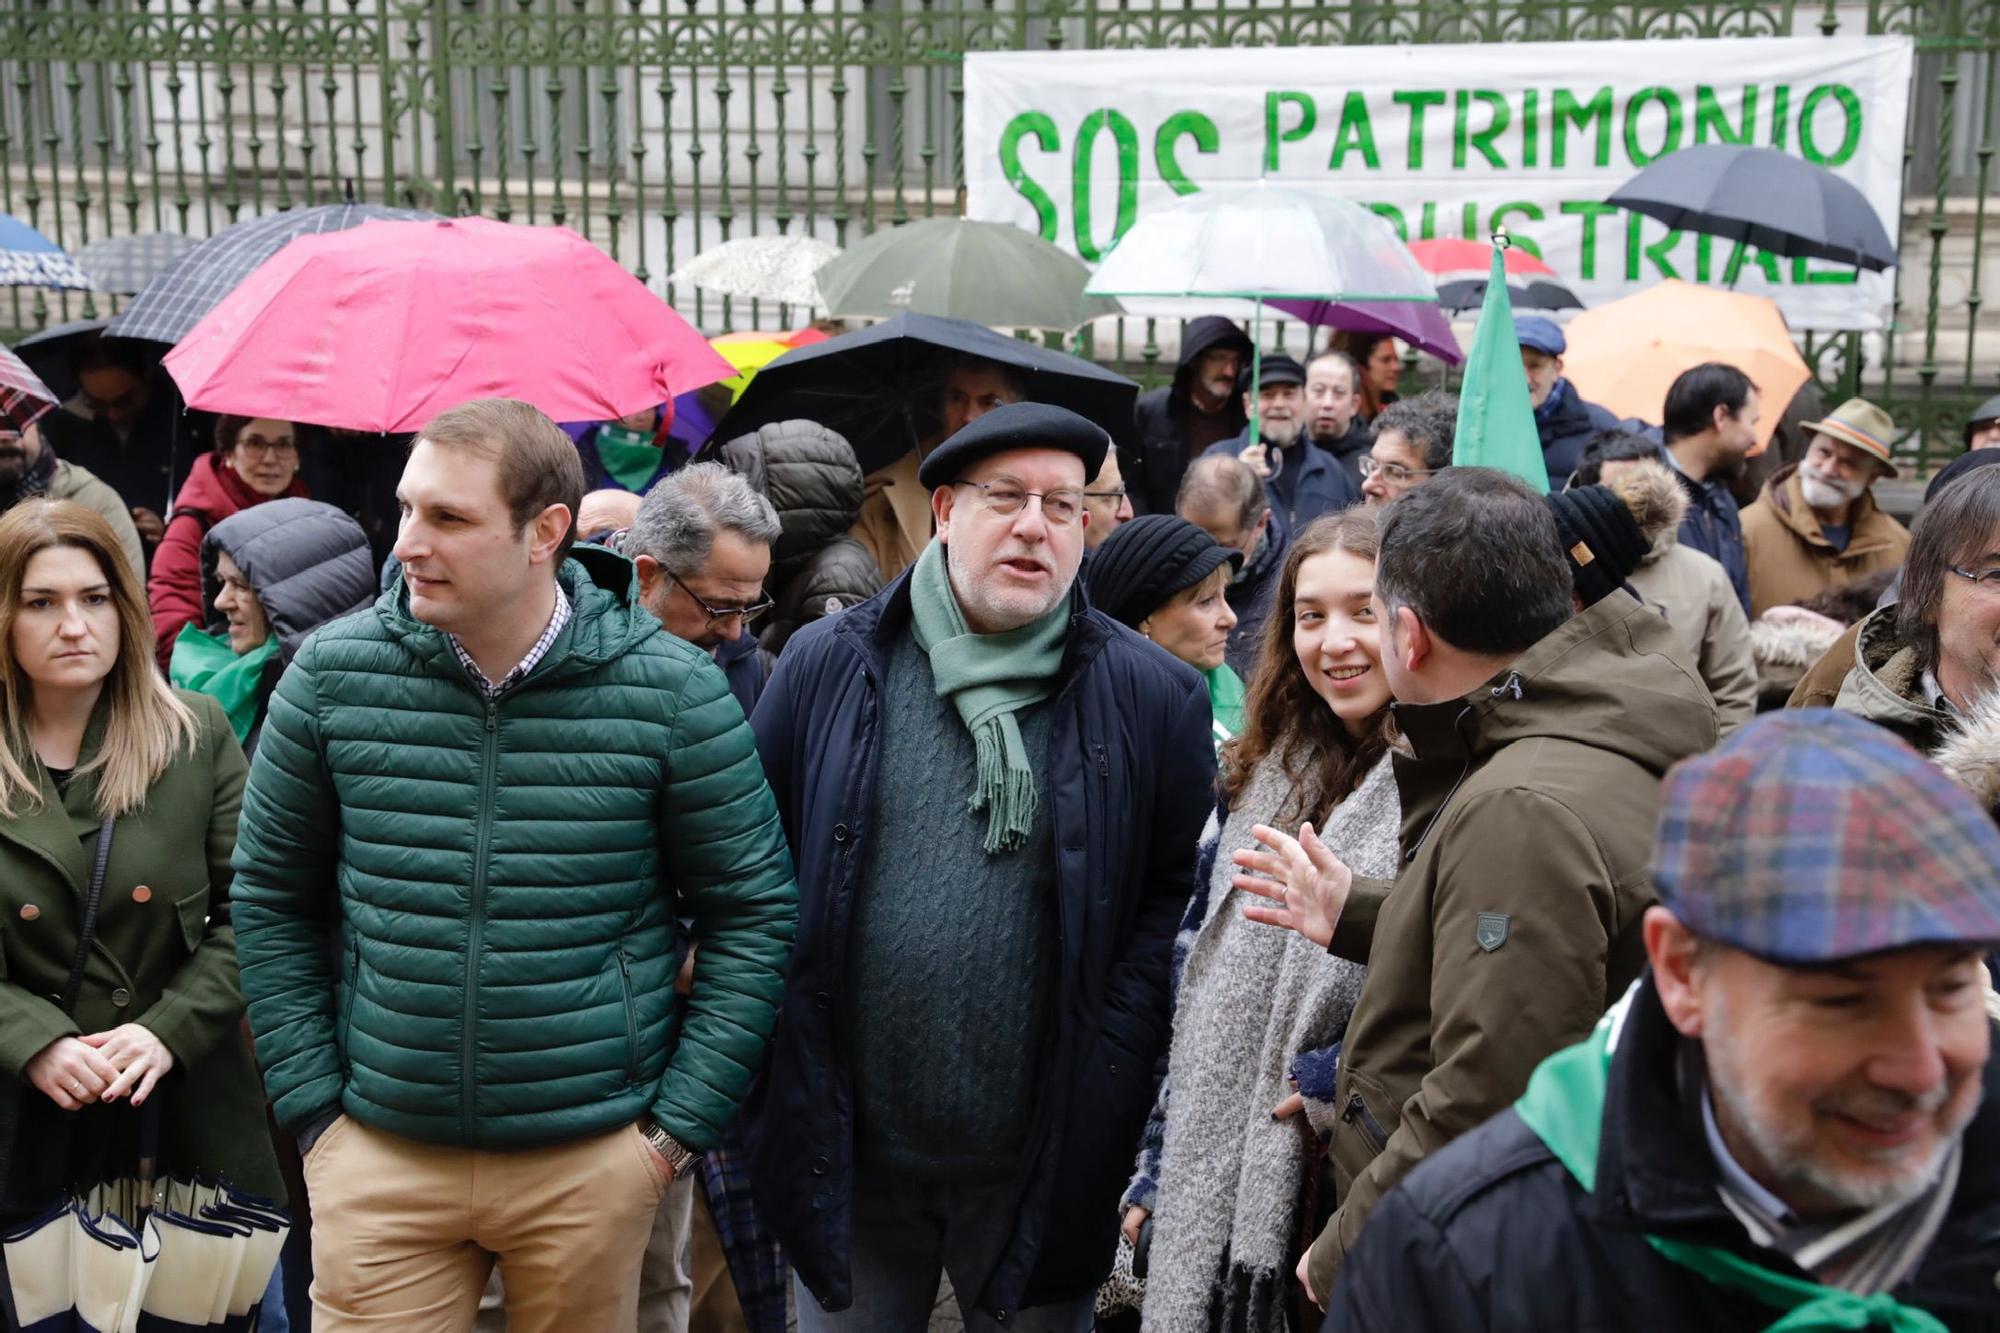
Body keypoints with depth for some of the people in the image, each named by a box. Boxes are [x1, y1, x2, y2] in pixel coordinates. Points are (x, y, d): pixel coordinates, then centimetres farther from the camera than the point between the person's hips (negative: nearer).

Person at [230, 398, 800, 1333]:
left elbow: (753, 910, -2)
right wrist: (312, 1109, 3)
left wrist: (680, 1124, -4)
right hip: (379, 1155, 1)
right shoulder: (332, 674, -3)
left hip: (598, 1165, -1)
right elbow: (271, 899, 7)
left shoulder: (674, 690, -9)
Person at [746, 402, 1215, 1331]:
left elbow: (1176, 891, 0)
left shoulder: (1151, 696, -3)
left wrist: (1111, 1054, -9)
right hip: (848, 1147, 1)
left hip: (1043, 1167, -1)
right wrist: (769, 1064, 0)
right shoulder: (828, 665, 0)